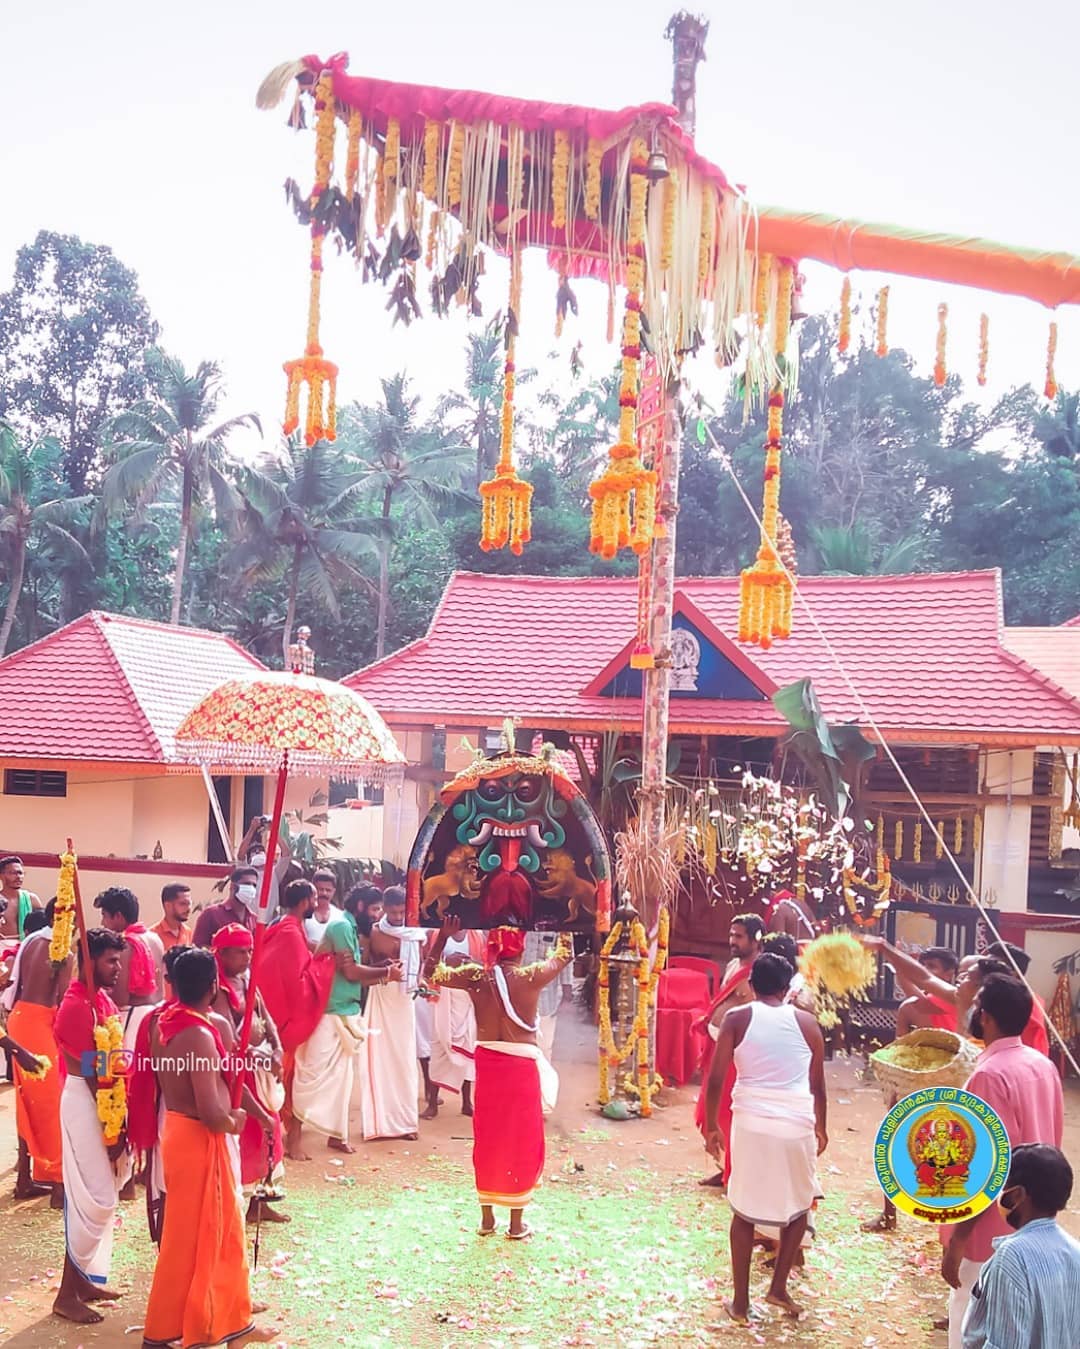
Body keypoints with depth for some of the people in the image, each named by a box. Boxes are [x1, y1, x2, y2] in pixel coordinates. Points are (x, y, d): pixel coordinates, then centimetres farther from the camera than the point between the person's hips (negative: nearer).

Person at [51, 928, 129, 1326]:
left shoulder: (102, 1000, 9)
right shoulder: (77, 1006, -20)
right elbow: (90, 1073, -20)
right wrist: (110, 1127, -16)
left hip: (105, 1100, 9)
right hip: (86, 1103, -9)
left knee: (102, 1195, 15)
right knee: (93, 1198, -5)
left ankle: (84, 1278, 26)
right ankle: (67, 1294, 4)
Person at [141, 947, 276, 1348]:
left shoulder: (166, 1021, 0)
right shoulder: (199, 1035, -27)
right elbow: (210, 1111, -29)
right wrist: (233, 1123, -9)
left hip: (178, 1127, 9)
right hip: (198, 1138, -9)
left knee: (223, 1231, 20)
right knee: (190, 1239, 8)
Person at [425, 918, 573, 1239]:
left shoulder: (476, 976, -6)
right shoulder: (530, 977, -12)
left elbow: (431, 973, 9)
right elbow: (564, 956, 7)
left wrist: (443, 936, 10)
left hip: (487, 1065, 3)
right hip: (522, 1067, -3)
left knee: (487, 1140, 15)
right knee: (521, 1143, 9)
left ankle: (487, 1217, 24)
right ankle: (516, 1222, 16)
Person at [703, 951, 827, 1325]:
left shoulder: (737, 1018, 1)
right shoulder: (807, 1022, 5)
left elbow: (715, 1080, -2)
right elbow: (818, 1085, 12)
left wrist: (712, 1126, 10)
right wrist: (820, 1127, 28)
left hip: (751, 1124, 0)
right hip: (797, 1126, 0)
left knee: (744, 1212, 14)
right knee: (799, 1207, 24)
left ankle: (741, 1303, 17)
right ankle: (778, 1287, 20)